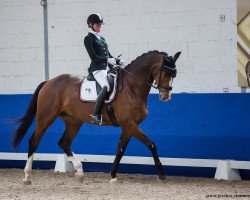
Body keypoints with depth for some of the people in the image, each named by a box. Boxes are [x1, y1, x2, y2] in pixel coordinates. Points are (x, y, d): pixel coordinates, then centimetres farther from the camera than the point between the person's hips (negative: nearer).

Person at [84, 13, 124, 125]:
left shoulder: (101, 39, 22)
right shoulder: (88, 39, -2)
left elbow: (108, 55, 23)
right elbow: (94, 57, -12)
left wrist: (117, 61, 5)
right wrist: (108, 60, -22)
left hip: (107, 68, 9)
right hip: (97, 69, -9)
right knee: (106, 87, -31)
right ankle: (95, 115, -34)